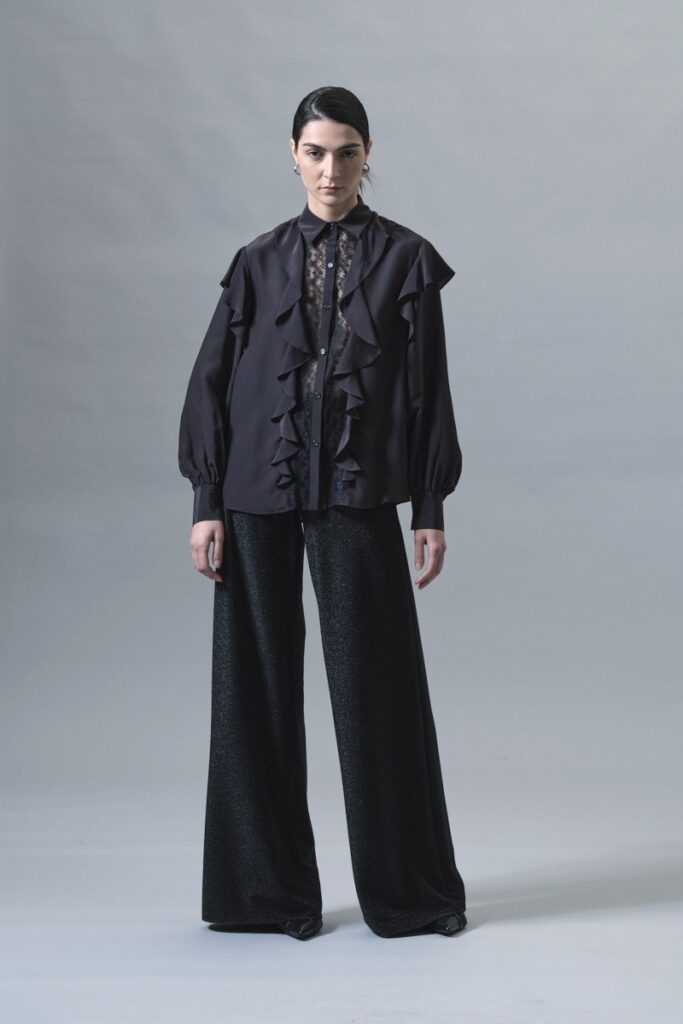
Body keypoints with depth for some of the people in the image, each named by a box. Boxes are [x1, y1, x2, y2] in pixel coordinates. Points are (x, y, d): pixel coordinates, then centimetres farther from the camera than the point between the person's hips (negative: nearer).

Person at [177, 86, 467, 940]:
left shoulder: (405, 259, 5)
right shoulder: (260, 261, 8)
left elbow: (428, 388, 3)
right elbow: (213, 382, 6)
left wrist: (431, 509, -2)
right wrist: (206, 503, -1)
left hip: (357, 493, -2)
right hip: (257, 495, 2)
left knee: (376, 684, 1)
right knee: (257, 684, 4)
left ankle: (407, 890, 16)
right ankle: (266, 888, 17)